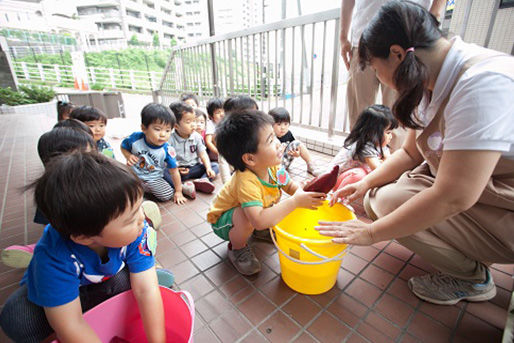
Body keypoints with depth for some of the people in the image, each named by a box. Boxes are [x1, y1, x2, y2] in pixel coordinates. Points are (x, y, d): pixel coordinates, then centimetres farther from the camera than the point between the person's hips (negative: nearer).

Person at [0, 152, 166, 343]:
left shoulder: (137, 233, -34)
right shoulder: (54, 258, -39)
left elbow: (146, 291, -32)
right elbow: (70, 327, -35)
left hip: (107, 278, 2)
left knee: (126, 280, -28)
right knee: (17, 321, -27)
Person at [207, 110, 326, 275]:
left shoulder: (273, 167, -18)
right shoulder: (247, 182, -41)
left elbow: (291, 186, -3)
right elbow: (259, 221, -50)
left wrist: (303, 194, -26)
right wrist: (294, 202, -46)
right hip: (223, 221, -7)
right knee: (247, 216, -36)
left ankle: (265, 231, 20)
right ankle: (237, 248, -4)